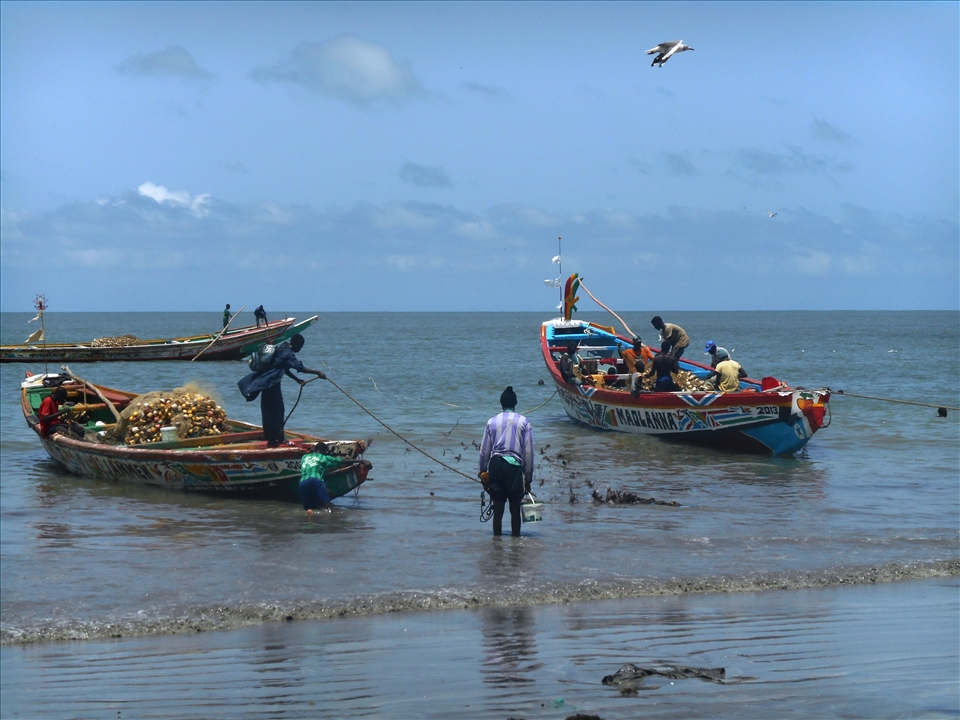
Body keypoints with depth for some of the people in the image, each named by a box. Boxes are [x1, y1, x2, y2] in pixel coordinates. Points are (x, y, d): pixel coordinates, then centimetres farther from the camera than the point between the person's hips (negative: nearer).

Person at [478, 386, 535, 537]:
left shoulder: (492, 421, 8)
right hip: (514, 465, -2)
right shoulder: (523, 422, 2)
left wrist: (482, 473, 17)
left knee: (498, 508, 7)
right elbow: (528, 452, 1)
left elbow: (484, 450, 8)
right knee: (515, 509, 4)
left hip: (495, 464, 2)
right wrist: (528, 477, 7)